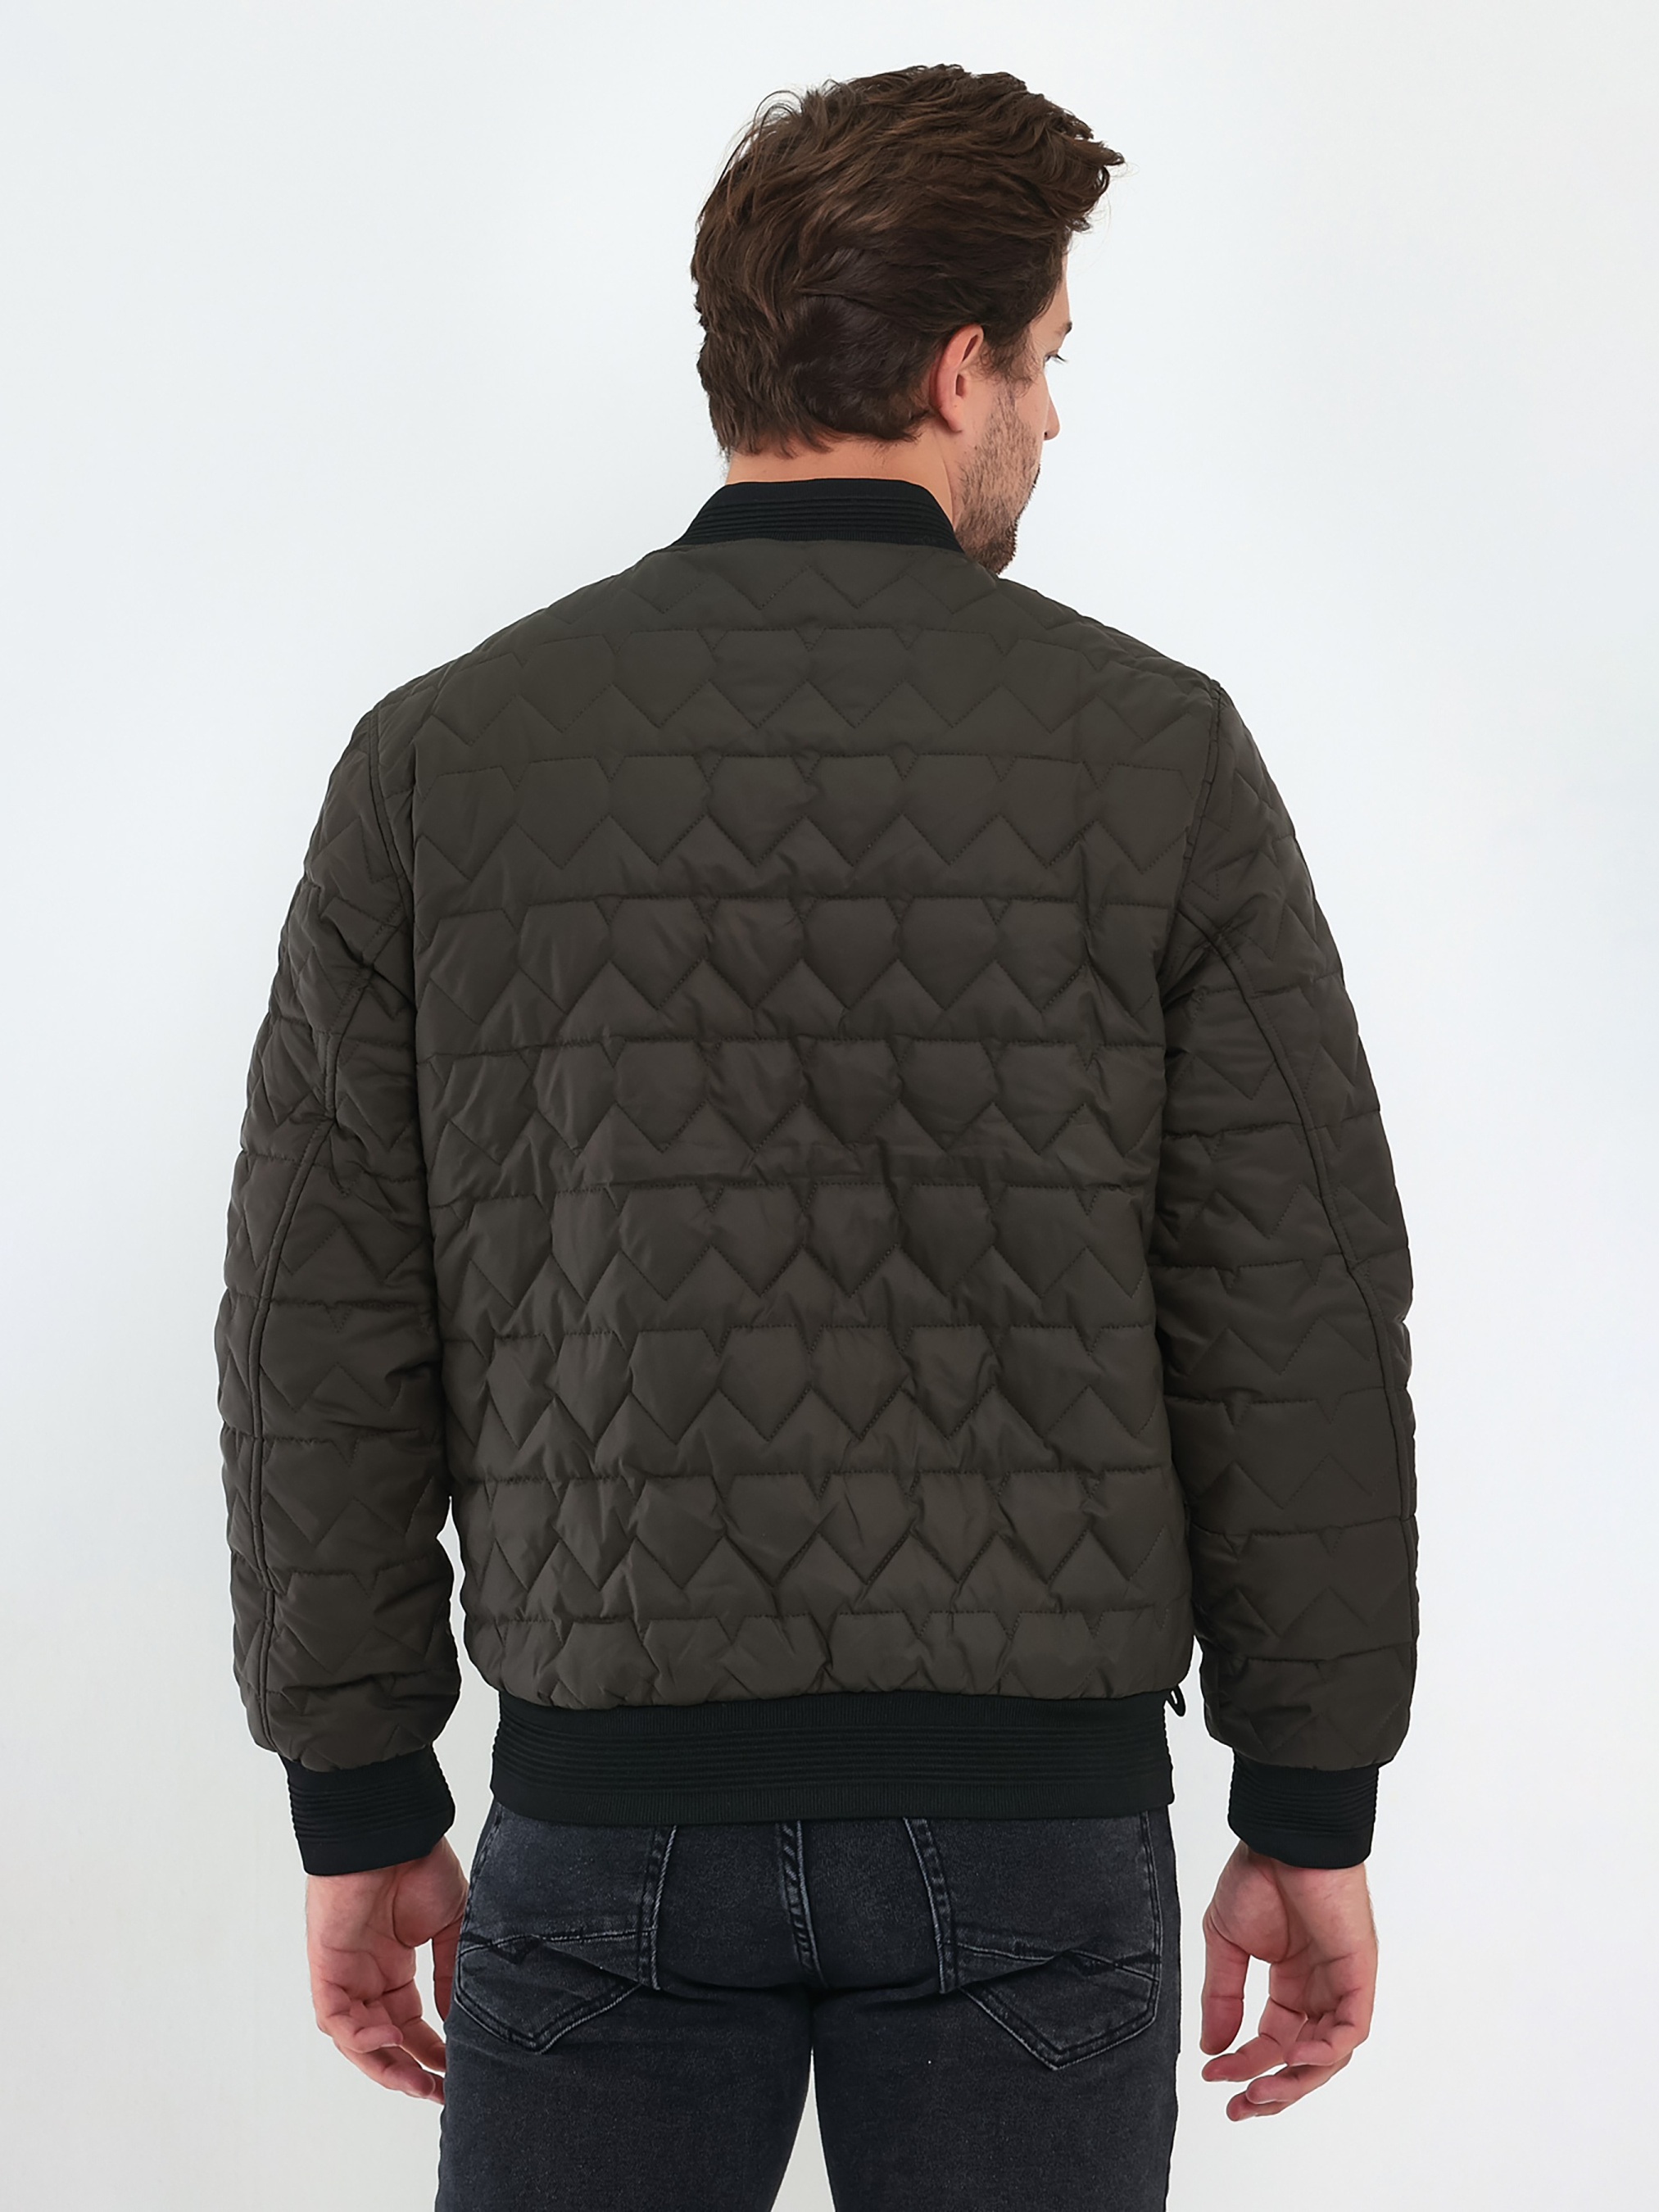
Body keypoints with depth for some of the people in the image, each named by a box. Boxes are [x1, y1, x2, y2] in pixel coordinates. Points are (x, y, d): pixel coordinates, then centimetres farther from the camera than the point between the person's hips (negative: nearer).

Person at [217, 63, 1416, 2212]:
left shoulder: (441, 758, -1)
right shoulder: (1156, 755, -4)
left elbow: (326, 1328, 0)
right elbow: (1295, 1323, -4)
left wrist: (362, 1808, 8)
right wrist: (1313, 1811, 5)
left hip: (611, 1802, 1)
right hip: (1032, 1810, 0)